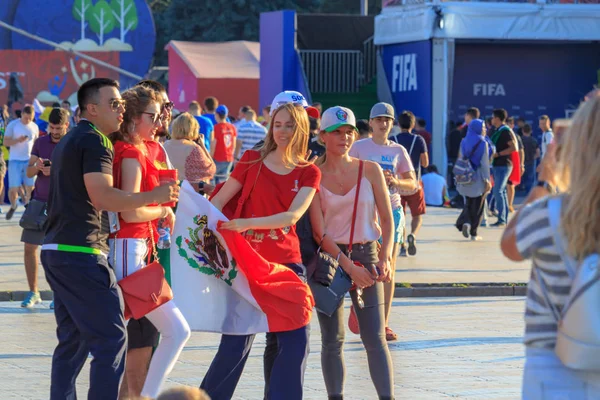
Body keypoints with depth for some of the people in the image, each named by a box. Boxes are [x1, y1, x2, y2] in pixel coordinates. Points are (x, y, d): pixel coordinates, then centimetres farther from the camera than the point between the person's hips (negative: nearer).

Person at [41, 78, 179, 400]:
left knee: (72, 340, 13)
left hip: (56, 250, 10)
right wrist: (153, 196, -14)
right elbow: (102, 196, -21)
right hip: (81, 253, -10)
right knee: (111, 339, -9)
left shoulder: (69, 141, 21)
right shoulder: (94, 141, -10)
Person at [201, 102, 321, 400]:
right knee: (237, 341, -3)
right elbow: (219, 200, 1)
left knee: (295, 340, -1)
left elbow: (293, 215, -13)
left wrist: (248, 223, -26)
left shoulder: (309, 172, 3)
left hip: (287, 263, 2)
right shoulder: (251, 160, 2)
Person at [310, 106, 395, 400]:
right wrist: (348, 266, -15)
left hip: (366, 256, 1)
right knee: (332, 339, 2)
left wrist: (385, 258, -12)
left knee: (375, 338, -6)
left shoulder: (370, 171, 3)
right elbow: (318, 232, -6)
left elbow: (387, 220, 3)